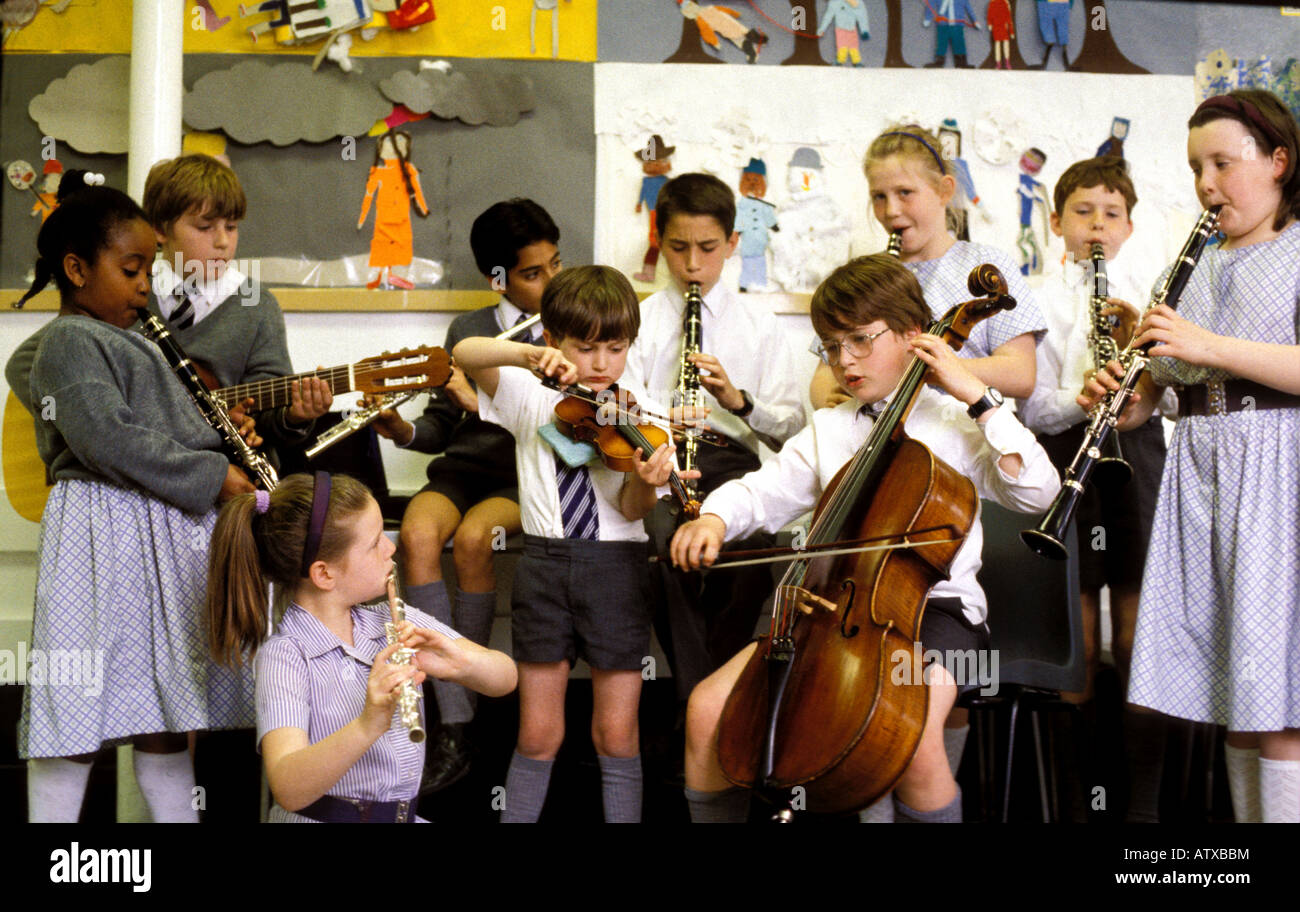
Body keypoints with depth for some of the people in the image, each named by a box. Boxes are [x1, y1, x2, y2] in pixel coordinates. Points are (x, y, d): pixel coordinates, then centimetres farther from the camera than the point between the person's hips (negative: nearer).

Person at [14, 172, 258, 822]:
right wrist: (210, 475, -18)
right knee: (87, 705, -6)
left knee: (163, 697, 13)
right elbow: (108, 438, -22)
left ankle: (176, 816, 20)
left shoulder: (124, 339, 21)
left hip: (163, 526, 10)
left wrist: (217, 437, 12)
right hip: (107, 532, -10)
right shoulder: (69, 341, -9)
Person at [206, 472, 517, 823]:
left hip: (406, 814, 5)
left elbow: (505, 679, 2)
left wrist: (461, 662, -19)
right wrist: (369, 725, -40)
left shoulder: (396, 621, 6)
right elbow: (288, 790, -25)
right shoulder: (284, 656, -11)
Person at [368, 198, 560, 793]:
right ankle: (453, 729, -29)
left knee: (472, 538, -34)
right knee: (417, 534, -30)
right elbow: (442, 427, 14)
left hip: (528, 475, -3)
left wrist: (484, 402, -18)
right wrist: (403, 430, -7)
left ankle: (467, 694, -16)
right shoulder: (467, 331, 14)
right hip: (463, 466, 3)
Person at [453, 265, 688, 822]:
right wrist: (528, 355, -27)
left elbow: (631, 509, -8)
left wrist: (647, 480, -30)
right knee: (538, 734, 5)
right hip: (544, 567, 1)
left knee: (616, 734, 3)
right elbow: (464, 353, -11)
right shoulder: (532, 395, 3)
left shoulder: (637, 411, 0)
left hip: (616, 568, 0)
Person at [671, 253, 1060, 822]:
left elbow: (1038, 492, -11)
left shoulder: (955, 421, 3)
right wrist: (714, 518, -8)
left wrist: (979, 398, -13)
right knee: (707, 709, -12)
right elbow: (762, 493, 14)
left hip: (933, 606, -4)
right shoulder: (827, 431, 18)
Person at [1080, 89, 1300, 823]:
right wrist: (1117, 398, 0)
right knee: (1234, 705, 8)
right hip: (1200, 473, 6)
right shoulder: (1201, 268, 19)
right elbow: (1159, 390, 21)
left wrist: (1210, 346, -19)